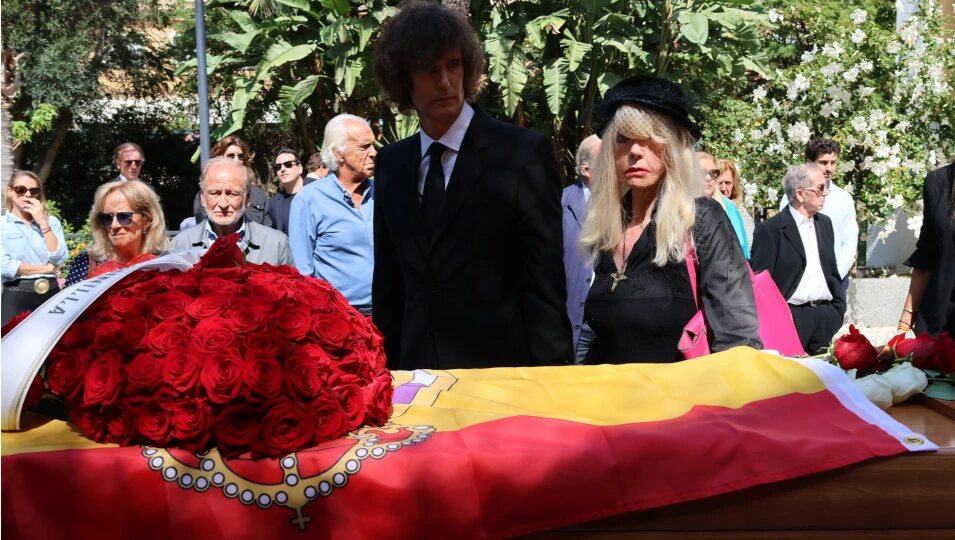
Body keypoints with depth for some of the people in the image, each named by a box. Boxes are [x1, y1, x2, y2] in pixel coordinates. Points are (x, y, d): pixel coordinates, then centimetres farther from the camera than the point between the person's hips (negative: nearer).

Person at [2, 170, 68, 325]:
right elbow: (5, 266, -12)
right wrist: (46, 268, -5)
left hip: (51, 294, 3)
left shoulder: (52, 221, 11)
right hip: (16, 297, -3)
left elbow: (58, 258, -4)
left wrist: (43, 223, -6)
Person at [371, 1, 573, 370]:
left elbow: (544, 283, -9)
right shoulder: (391, 164, 8)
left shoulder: (524, 153, -7)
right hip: (417, 369, 4)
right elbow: (389, 282, 13)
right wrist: (386, 363, 9)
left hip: (501, 369, -4)